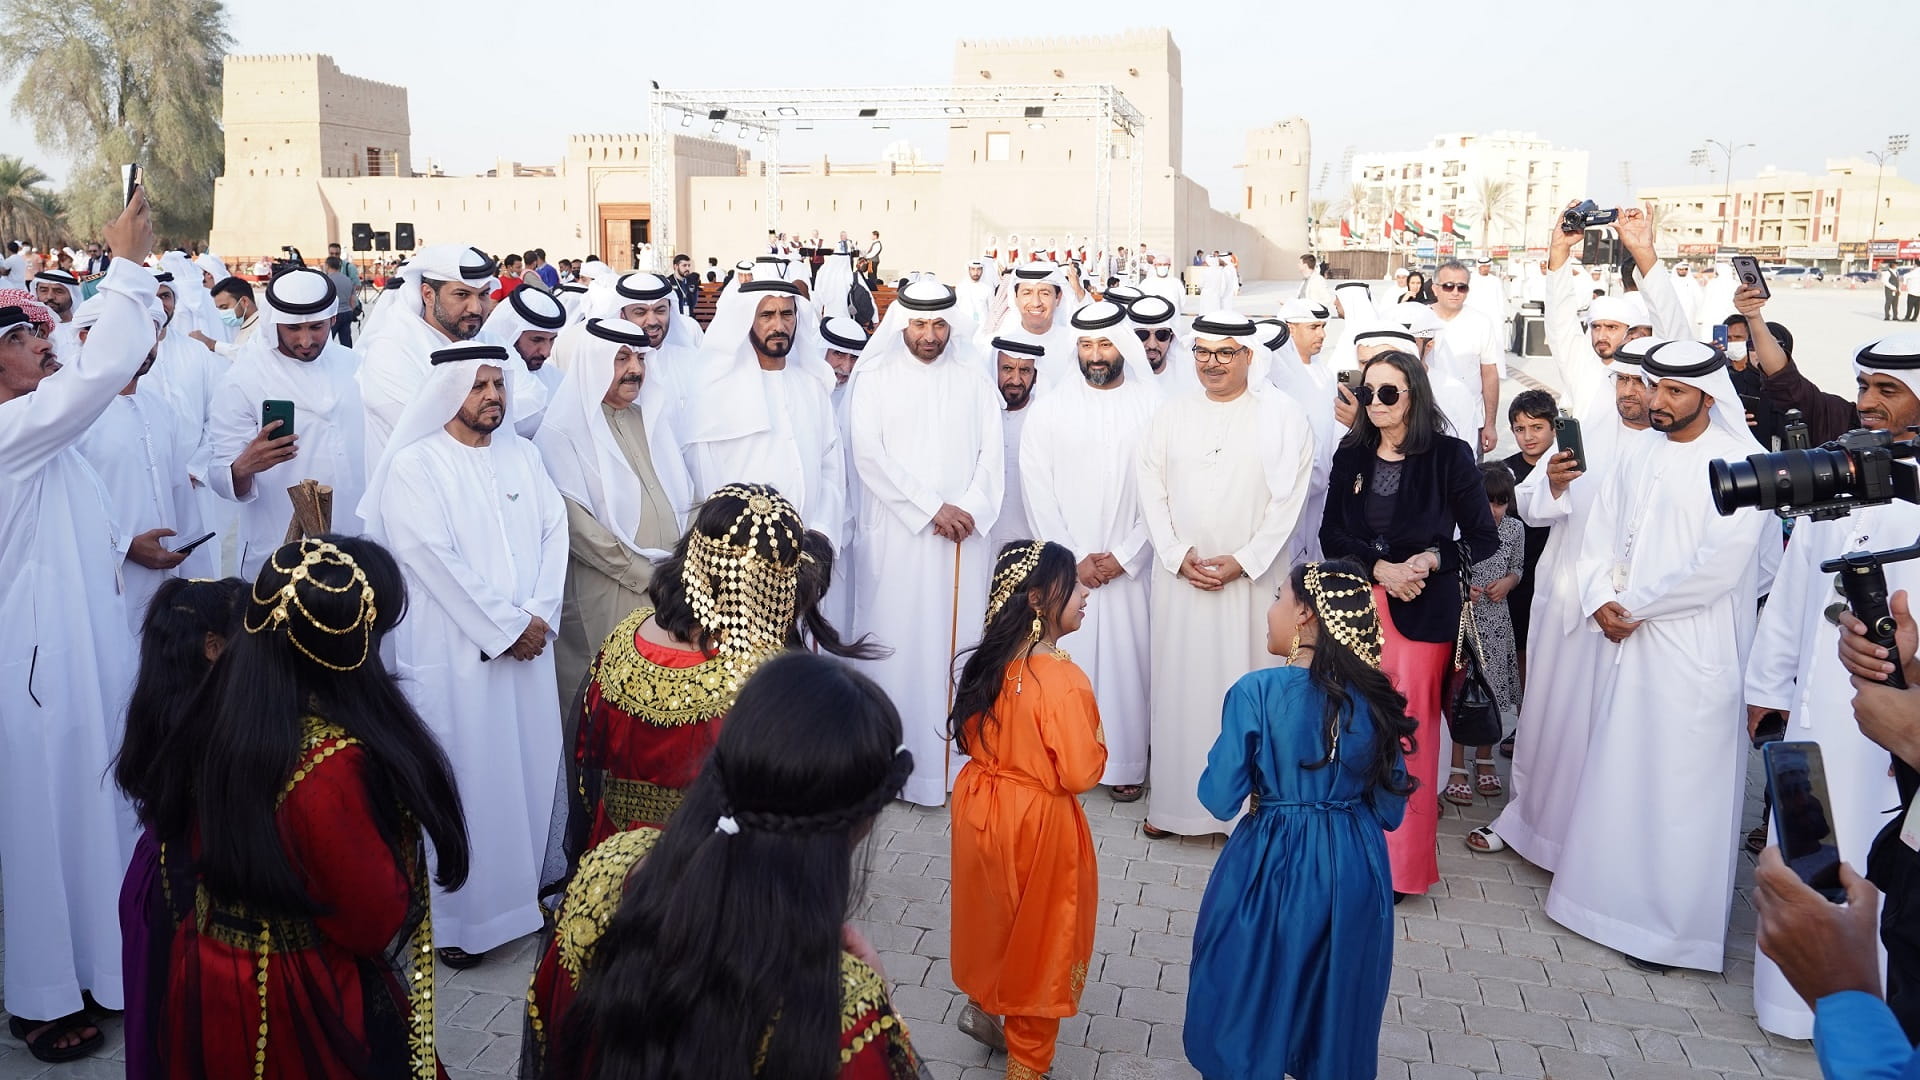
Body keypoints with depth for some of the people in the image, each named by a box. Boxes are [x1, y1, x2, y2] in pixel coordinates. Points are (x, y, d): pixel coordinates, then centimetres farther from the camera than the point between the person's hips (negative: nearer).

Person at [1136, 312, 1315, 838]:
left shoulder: (1282, 414, -1)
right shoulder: (1170, 413, 6)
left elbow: (1289, 498, -6)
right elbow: (1151, 490, 4)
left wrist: (1243, 560, -12)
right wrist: (1178, 555, -7)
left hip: (1253, 576, -2)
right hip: (1180, 574, 2)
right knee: (1178, 685, 6)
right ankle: (1171, 799, 16)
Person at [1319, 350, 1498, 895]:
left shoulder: (1450, 456, -3)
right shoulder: (1351, 454, 8)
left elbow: (1483, 538, 0)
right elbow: (1331, 534, 6)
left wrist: (1430, 559, -16)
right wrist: (1379, 567, -11)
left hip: (1421, 611, -3)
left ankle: (1403, 862, 13)